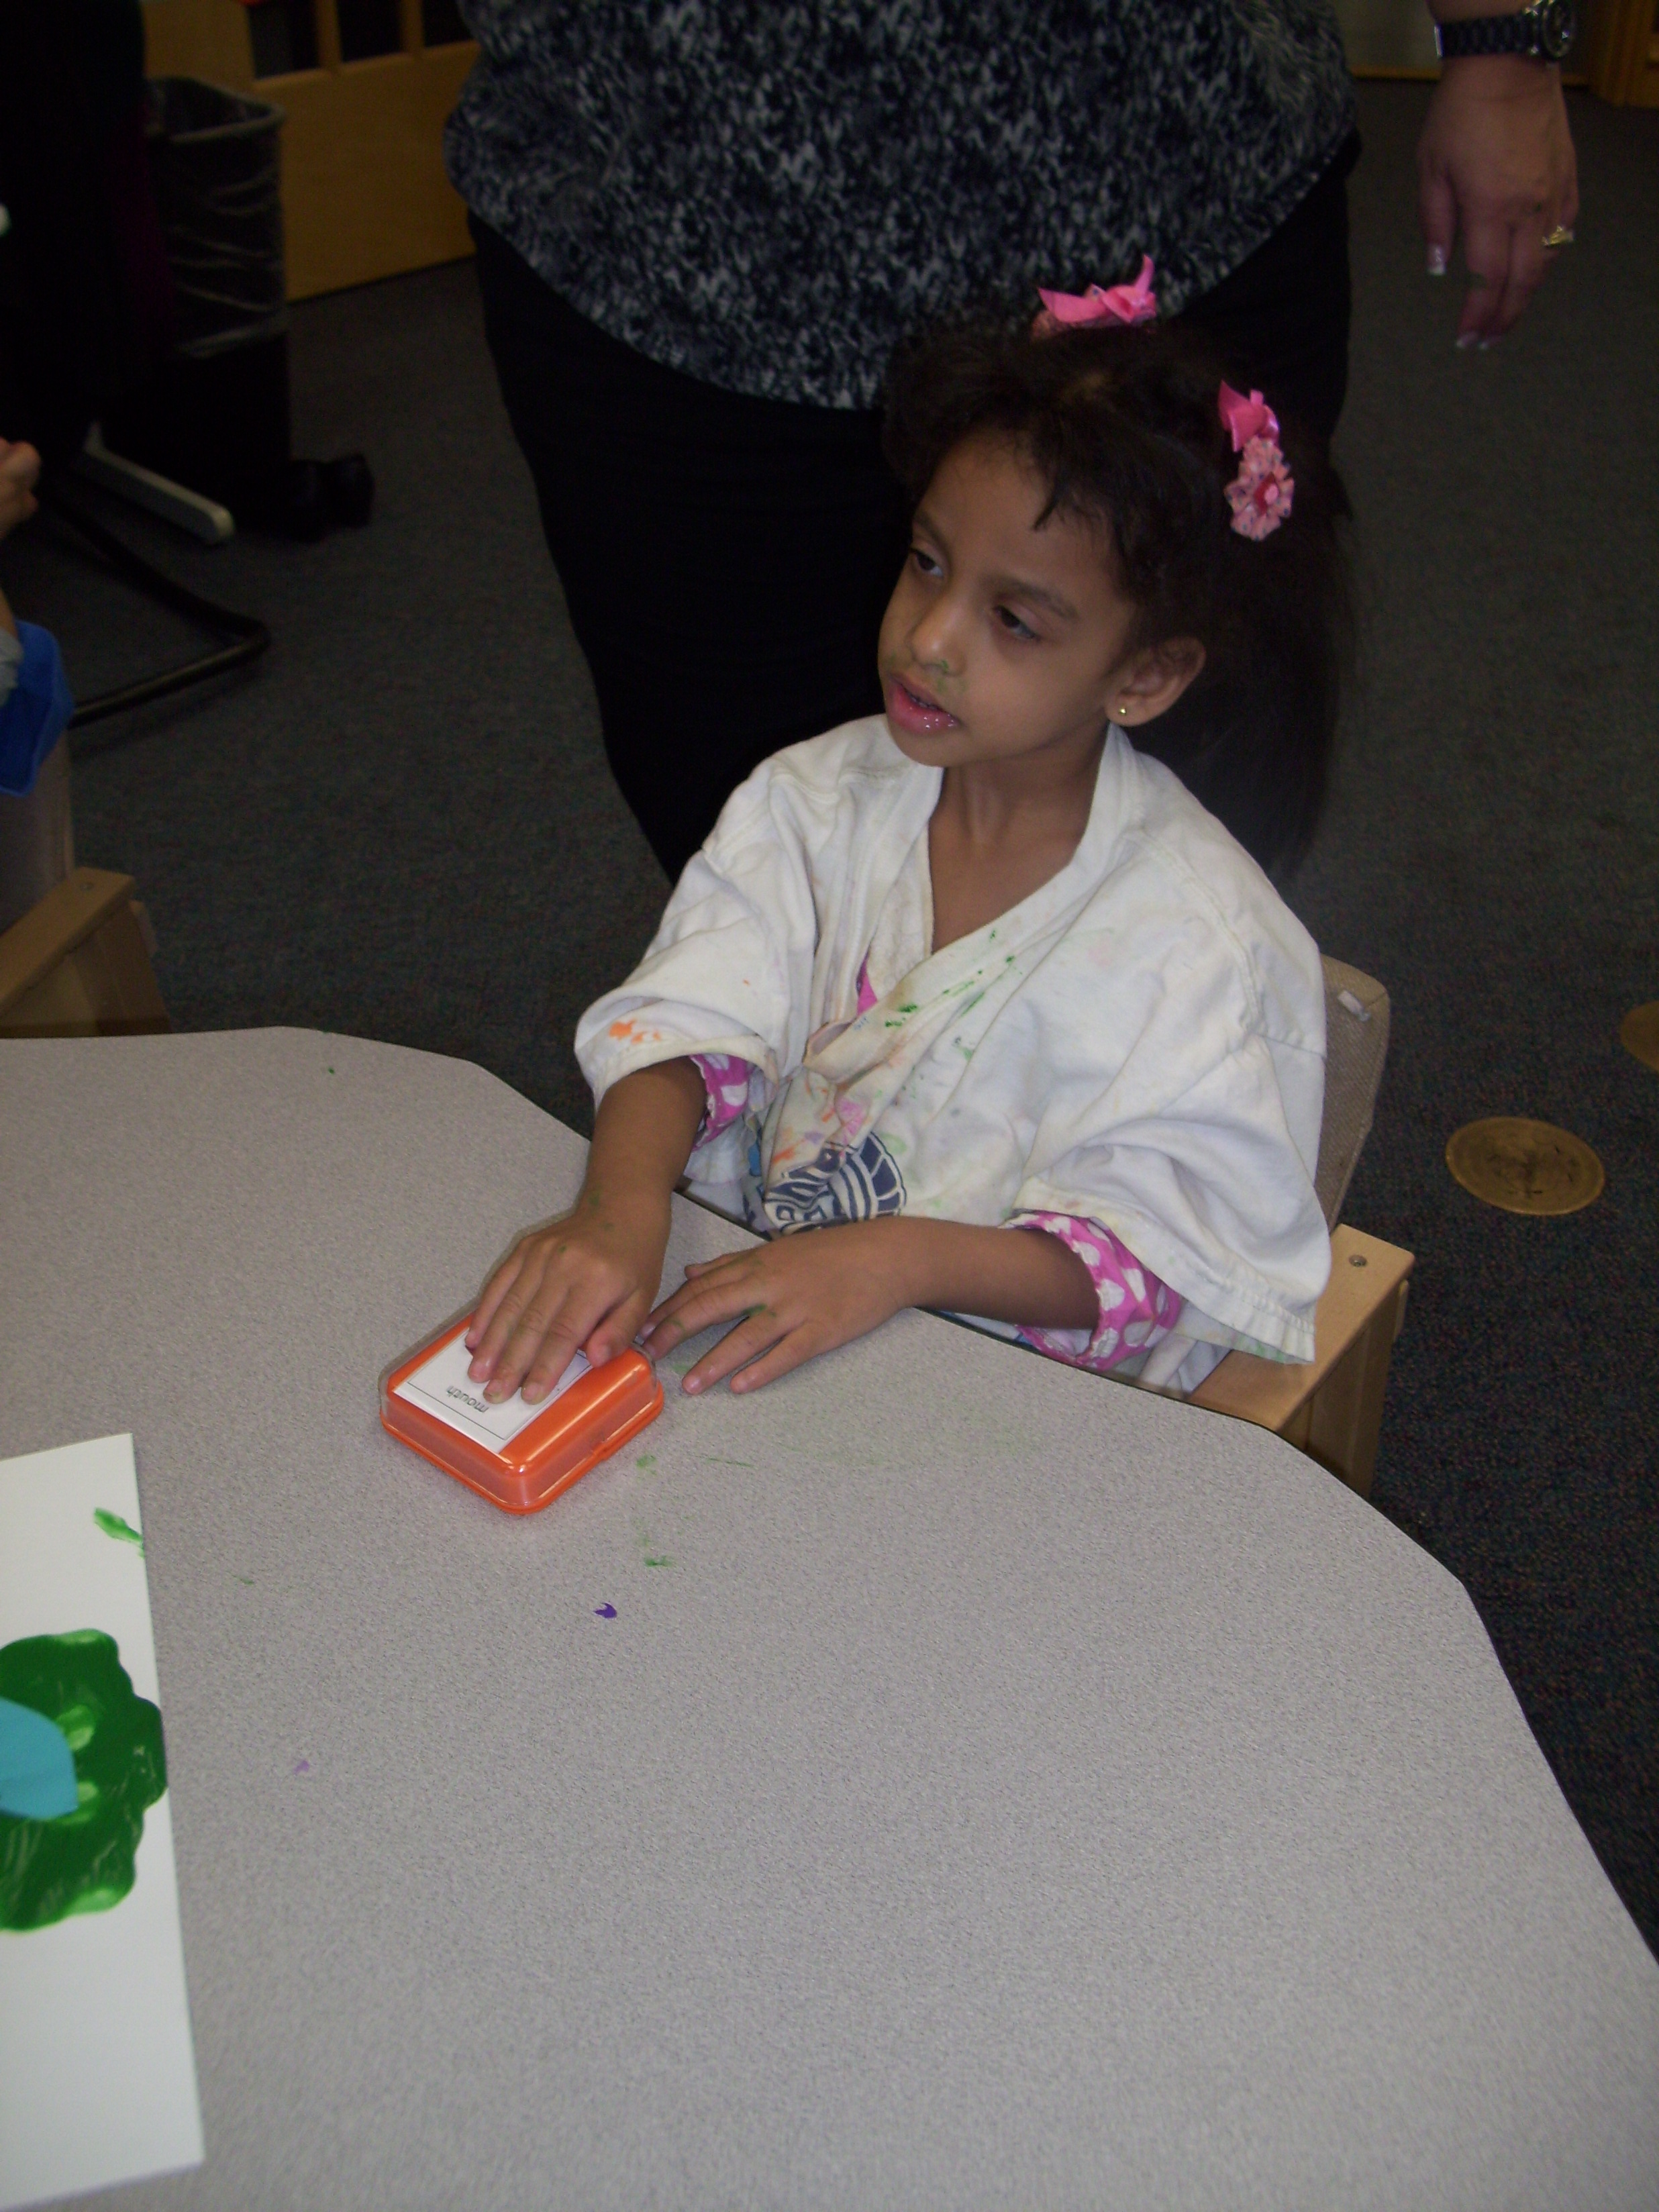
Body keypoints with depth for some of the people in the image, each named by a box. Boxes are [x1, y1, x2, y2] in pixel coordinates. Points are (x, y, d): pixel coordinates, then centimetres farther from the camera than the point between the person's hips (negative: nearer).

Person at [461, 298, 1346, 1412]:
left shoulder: (1200, 941, -15)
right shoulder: (817, 800, -1)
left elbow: (1149, 1255, -14)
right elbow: (688, 1025, -9)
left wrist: (898, 1256, -27)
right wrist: (623, 1205, -29)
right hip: (749, 1299, 4)